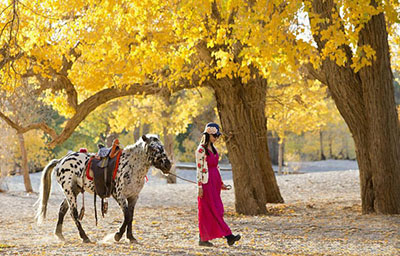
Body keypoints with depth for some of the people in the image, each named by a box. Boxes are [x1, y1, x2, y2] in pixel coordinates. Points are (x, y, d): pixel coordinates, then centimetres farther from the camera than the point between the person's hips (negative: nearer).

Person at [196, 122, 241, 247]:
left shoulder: (213, 149, 14)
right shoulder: (201, 150, -10)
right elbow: (199, 169, -12)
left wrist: (221, 183, 18)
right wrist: (200, 186, -16)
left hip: (215, 182, 9)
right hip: (207, 182, -9)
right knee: (213, 211, -7)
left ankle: (203, 239, 12)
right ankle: (228, 236, -12)